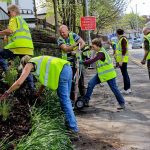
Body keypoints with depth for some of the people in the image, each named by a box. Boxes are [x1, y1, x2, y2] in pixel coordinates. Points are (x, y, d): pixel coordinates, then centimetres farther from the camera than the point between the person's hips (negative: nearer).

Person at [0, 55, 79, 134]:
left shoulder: (29, 64, 8)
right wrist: (38, 93, 43)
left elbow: (19, 82, -1)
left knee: (64, 99, -3)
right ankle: (70, 122, 26)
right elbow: (45, 79, 38)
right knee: (66, 98, 18)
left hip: (62, 70, -9)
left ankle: (73, 127, 0)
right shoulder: (39, 63, 31)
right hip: (67, 68, 9)